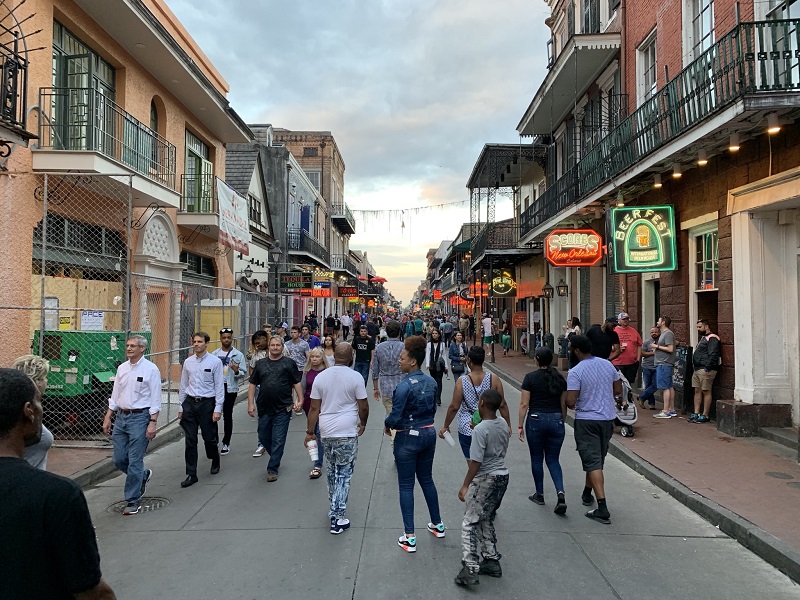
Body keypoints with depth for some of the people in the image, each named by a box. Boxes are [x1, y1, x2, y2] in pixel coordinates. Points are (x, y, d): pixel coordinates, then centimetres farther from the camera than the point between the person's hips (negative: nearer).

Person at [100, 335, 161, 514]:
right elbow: (115, 395, 16)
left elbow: (155, 399, -10)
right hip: (121, 417, 6)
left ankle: (133, 501, 10)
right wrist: (107, 418, 11)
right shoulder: (122, 368, 10)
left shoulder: (151, 369, -8)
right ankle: (143, 475, 36)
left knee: (135, 461, -3)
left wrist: (153, 423, -16)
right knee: (119, 460, 9)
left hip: (139, 417, -6)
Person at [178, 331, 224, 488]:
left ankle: (215, 462, 36)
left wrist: (218, 409, -10)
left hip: (207, 403, -3)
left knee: (209, 437, 7)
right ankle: (191, 474, 13)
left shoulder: (215, 362, -7)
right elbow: (183, 385, 13)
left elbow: (219, 387, -6)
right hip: (190, 403, 3)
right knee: (190, 440, 4)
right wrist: (181, 407, 12)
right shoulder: (188, 362, 6)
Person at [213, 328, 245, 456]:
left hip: (230, 388, -2)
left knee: (227, 416, 5)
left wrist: (237, 371, -24)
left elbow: (243, 372, -4)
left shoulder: (238, 355, 0)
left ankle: (226, 443, 17)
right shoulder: (214, 354, 8)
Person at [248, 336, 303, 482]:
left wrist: (300, 400, -9)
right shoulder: (260, 364, 10)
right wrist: (250, 403, 2)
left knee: (278, 441, -1)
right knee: (263, 437, 13)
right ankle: (276, 458, 37)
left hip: (282, 409, -3)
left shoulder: (289, 363, 2)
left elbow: (297, 383, 1)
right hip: (264, 409, 4)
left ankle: (272, 469, 10)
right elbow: (253, 384, 10)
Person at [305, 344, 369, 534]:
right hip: (347, 432, -4)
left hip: (326, 431, 4)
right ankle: (338, 518, 3)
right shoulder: (355, 377, -8)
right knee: (344, 473, 3)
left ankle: (334, 509, 32)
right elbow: (363, 406, -5)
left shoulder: (320, 377, 2)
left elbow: (314, 408, 3)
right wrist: (363, 424, 13)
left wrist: (309, 432, 9)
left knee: (332, 470, 20)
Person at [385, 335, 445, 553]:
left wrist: (387, 425, -1)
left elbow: (395, 416, -20)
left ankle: (409, 537, 10)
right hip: (428, 434, 7)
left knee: (406, 486, 5)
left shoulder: (405, 385, -22)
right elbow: (433, 409, 9)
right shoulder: (431, 381, 0)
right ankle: (437, 524, 35)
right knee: (426, 479, 22)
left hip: (408, 437, -7)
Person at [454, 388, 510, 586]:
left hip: (486, 479, -8)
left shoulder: (480, 430, -21)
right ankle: (492, 561, 25)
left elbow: (476, 462, -21)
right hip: (503, 475, 8)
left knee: (470, 523, 0)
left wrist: (465, 485, -13)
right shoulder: (503, 425, 3)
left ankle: (470, 569, -4)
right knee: (486, 520, 20)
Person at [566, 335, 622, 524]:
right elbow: (618, 390, 8)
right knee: (598, 458, 20)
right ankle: (587, 493, 40)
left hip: (586, 420, -6)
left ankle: (603, 509, -8)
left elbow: (570, 402, -19)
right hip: (608, 418, 6)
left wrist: (570, 403, 3)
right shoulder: (608, 365, 1)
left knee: (593, 462, -4)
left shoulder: (575, 372, -17)